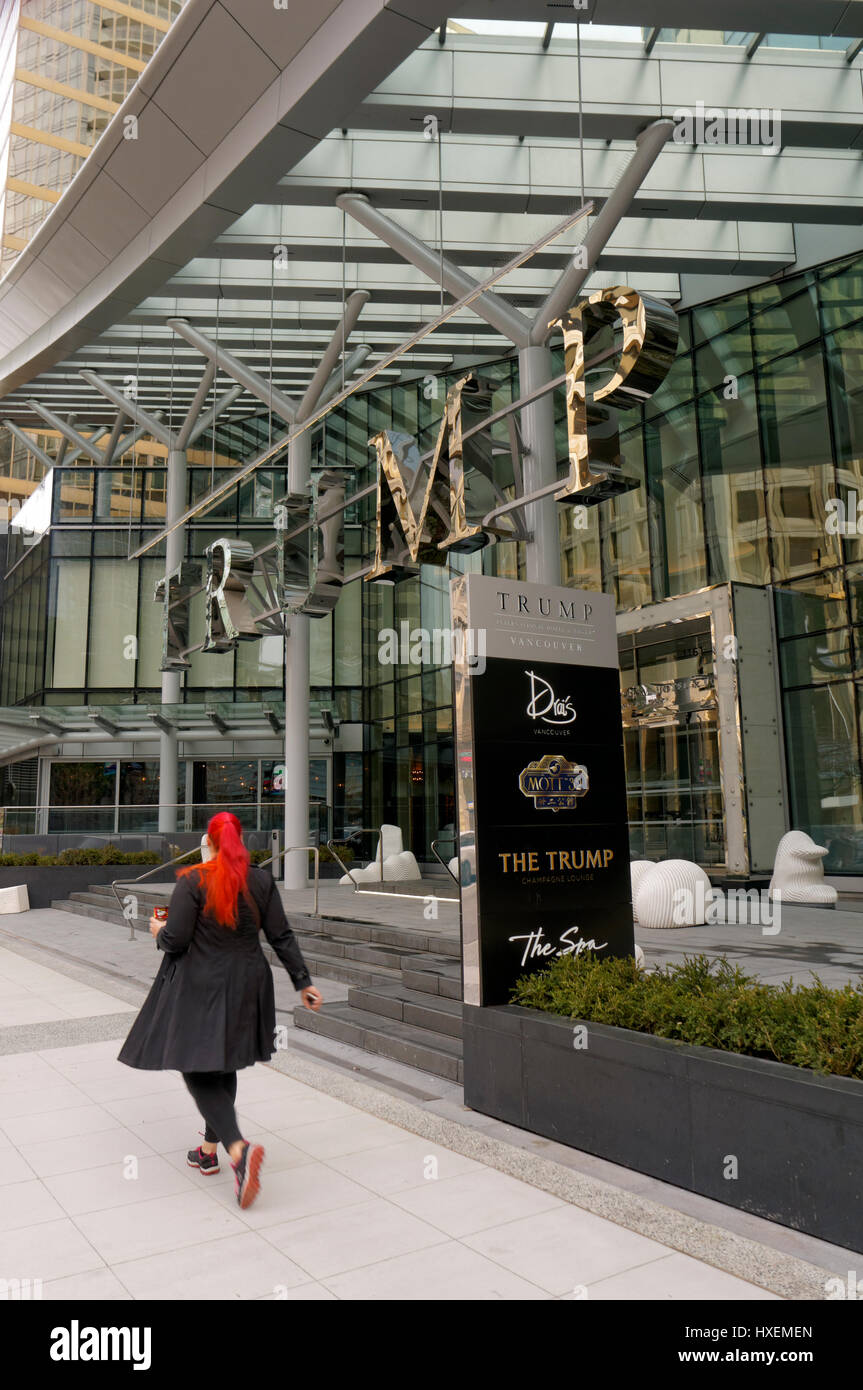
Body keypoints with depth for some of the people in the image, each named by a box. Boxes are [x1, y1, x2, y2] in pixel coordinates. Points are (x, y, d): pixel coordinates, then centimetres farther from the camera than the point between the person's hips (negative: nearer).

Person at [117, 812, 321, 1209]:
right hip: (246, 987, 5)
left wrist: (159, 931, 8)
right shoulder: (261, 881, -2)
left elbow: (176, 940, -15)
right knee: (223, 1067, 20)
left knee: (197, 1070, 1)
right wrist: (303, 982, 5)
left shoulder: (192, 881, -14)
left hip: (200, 990, -5)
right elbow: (282, 937, -1)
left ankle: (239, 1149, -17)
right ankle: (209, 1150, 33)